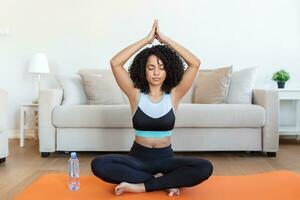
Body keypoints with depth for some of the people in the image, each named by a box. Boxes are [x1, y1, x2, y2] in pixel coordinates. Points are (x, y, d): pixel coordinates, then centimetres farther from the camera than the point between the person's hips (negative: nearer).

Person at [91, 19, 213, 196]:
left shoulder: (174, 94, -2)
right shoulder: (136, 94, -2)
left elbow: (195, 64, -13)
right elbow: (115, 63, -14)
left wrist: (165, 39, -13)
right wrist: (147, 39, -14)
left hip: (166, 158, 0)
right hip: (138, 157, 0)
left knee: (205, 168, -27)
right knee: (99, 165, -28)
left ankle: (139, 186, -20)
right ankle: (163, 181, -18)